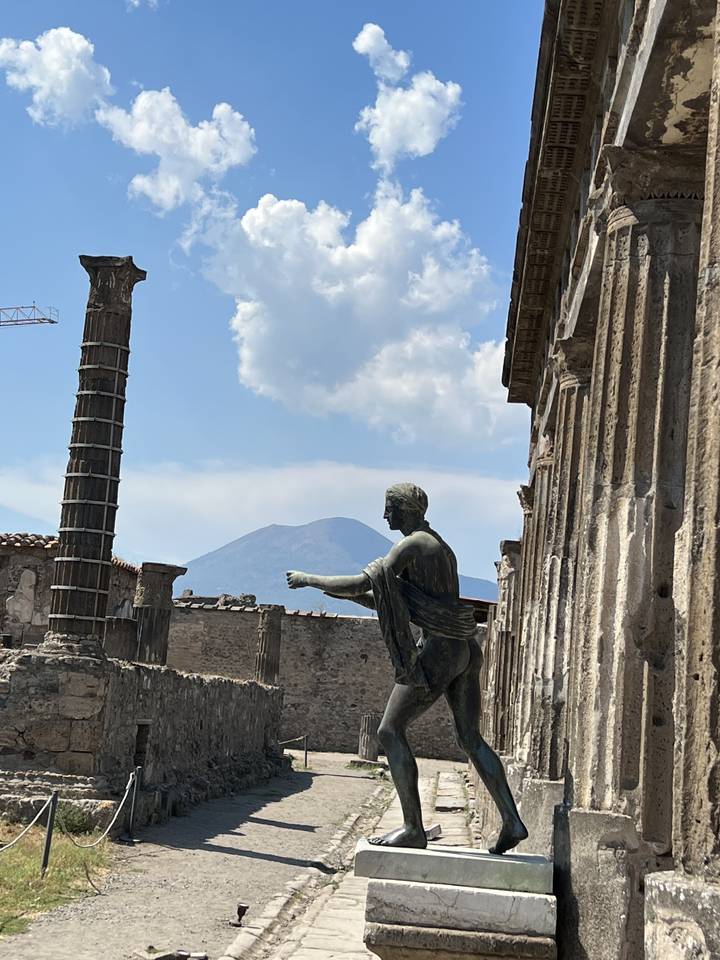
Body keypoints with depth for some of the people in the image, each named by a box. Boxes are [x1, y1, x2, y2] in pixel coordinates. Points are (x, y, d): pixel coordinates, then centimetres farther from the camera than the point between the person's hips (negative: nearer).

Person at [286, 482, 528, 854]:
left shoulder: (412, 545, -9)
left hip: (437, 652, -9)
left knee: (391, 731, -2)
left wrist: (309, 579, -5)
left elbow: (364, 583, -17)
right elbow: (390, 602, 25)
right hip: (466, 651, 9)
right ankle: (512, 822, 6)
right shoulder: (441, 548, 21)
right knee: (470, 738, 11)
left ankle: (413, 828, -2)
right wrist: (342, 593, 19)